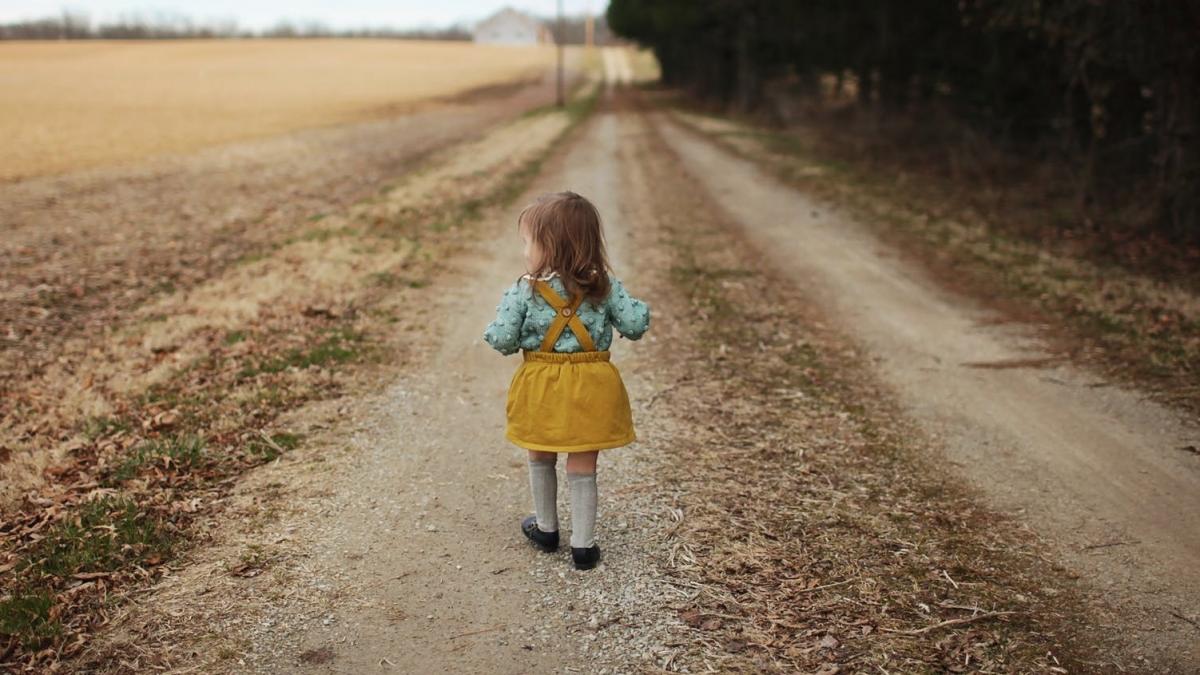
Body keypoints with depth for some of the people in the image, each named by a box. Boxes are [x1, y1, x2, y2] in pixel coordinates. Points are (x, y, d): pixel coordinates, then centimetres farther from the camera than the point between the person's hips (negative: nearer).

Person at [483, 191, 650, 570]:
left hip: (542, 389, 0)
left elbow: (503, 340, -12)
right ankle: (583, 546, 14)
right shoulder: (605, 287, -7)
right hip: (590, 390, 1)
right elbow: (635, 325, -7)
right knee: (582, 469, 10)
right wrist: (636, 308, 15)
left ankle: (546, 529, 37)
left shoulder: (524, 291, -12)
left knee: (541, 461, 22)